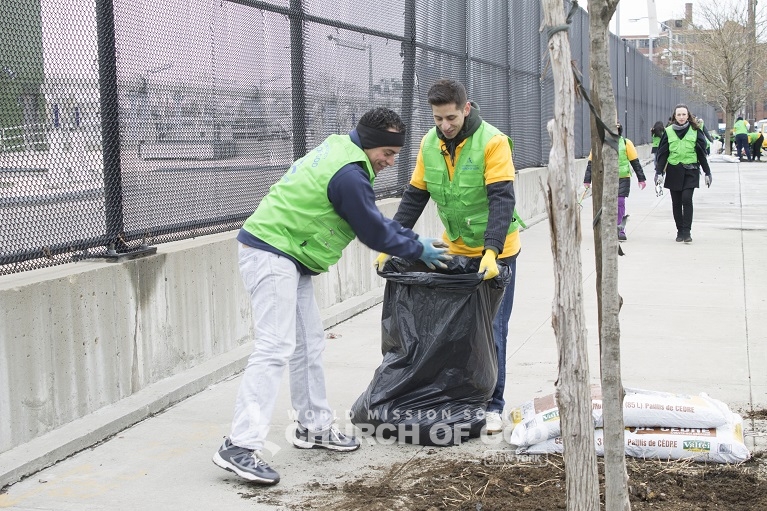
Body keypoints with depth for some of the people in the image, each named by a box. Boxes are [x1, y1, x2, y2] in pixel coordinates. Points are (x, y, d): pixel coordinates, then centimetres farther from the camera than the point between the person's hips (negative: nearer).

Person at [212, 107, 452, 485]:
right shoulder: (349, 175, -20)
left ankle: (314, 427, 26)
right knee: (276, 348, -16)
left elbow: (374, 219, 21)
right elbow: (374, 232, -10)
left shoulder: (340, 152, 13)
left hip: (289, 260, 11)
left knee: (309, 344, 15)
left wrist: (414, 240, 17)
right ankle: (239, 446, -19)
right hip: (272, 256, -11)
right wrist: (418, 250, 4)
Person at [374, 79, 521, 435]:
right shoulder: (430, 144, -2)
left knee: (490, 330, -1)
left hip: (494, 253, -5)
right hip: (456, 250, 5)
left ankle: (492, 405, 10)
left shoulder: (492, 142, -20)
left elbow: (502, 200, -25)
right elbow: (414, 198, 3)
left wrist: (491, 252, -35)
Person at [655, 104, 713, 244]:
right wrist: (659, 172, -3)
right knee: (676, 202, 5)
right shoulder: (668, 132, 4)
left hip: (690, 171, -2)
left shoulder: (695, 131, 3)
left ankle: (687, 231, -10)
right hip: (674, 171, 2)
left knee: (686, 199, -15)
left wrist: (707, 173, 7)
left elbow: (702, 153, 6)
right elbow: (662, 153, 4)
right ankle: (680, 230, 16)